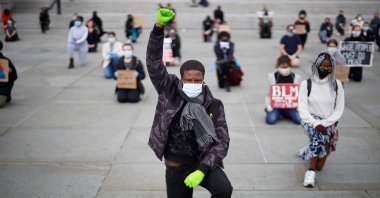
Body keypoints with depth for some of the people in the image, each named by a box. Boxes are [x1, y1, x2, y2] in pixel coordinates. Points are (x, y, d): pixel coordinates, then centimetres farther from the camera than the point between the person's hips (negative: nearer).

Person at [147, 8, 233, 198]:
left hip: (202, 162, -1)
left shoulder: (214, 106, -9)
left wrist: (202, 170, -22)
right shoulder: (169, 91, -7)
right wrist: (159, 27, -29)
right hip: (175, 167, 2)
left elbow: (222, 142, -10)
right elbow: (153, 62, -16)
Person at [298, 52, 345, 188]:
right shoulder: (306, 84, -4)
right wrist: (316, 124, -22)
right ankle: (311, 172, -27)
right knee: (319, 136, -37)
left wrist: (324, 123, -15)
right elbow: (303, 108, -9)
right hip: (310, 120, -2)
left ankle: (309, 153, 26)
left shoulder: (336, 85, 0)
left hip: (329, 123, 2)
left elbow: (339, 109, -2)